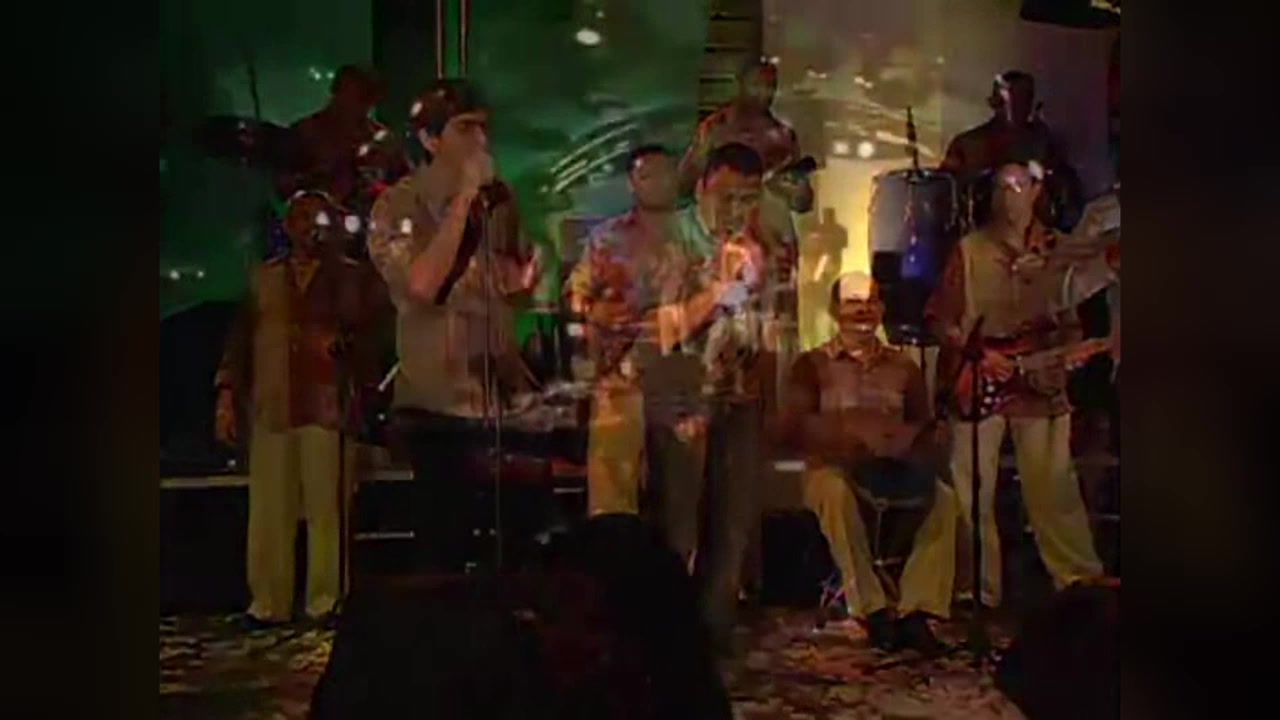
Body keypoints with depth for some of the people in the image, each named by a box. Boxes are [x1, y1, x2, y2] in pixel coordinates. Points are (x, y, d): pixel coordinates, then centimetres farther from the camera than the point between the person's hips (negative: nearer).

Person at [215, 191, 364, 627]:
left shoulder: (348, 274, 11)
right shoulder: (264, 277, 18)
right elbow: (241, 337, 13)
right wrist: (227, 393, 5)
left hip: (327, 405, -2)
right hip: (272, 407, 2)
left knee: (326, 509, -3)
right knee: (269, 510, 2)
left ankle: (325, 602, 3)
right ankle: (268, 603, 9)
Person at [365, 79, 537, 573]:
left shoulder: (499, 199, 9)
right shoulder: (398, 206, -6)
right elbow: (422, 283, -24)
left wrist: (523, 280, -3)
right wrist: (463, 199, -19)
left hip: (503, 395, 5)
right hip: (439, 401, -5)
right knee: (446, 540, 2)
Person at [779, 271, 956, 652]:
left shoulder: (903, 366, 17)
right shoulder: (813, 364, 7)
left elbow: (926, 427, 11)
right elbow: (793, 428, -6)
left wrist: (916, 444, -14)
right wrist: (846, 433, -22)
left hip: (893, 469, 3)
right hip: (831, 468, -3)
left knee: (944, 497, -26)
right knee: (838, 493, -38)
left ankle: (915, 609, -26)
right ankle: (873, 609, -31)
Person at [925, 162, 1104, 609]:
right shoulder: (970, 250, 2)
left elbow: (1070, 317, 16)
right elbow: (939, 319, 2)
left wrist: (1071, 346, -4)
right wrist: (975, 353, -10)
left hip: (1041, 383, 1)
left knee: (1055, 492, 3)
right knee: (973, 494, 1)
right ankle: (982, 594, 12)